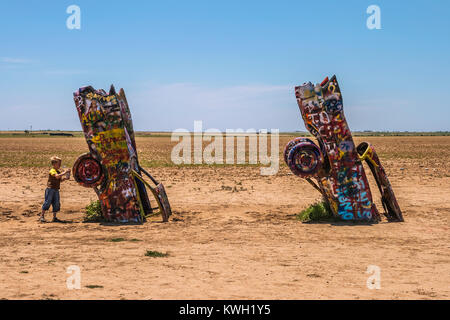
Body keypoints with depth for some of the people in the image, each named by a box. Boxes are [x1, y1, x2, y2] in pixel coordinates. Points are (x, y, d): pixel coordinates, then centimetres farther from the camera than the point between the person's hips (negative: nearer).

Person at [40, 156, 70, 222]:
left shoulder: (58, 172, 15)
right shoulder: (52, 171, -13)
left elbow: (60, 180, 20)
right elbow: (57, 176, -31)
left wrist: (65, 178, 1)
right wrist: (65, 172, -30)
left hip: (56, 190, 8)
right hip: (50, 189, -8)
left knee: (56, 204, 7)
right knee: (47, 202, -6)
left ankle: (54, 218, 13)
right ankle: (42, 216, 3)